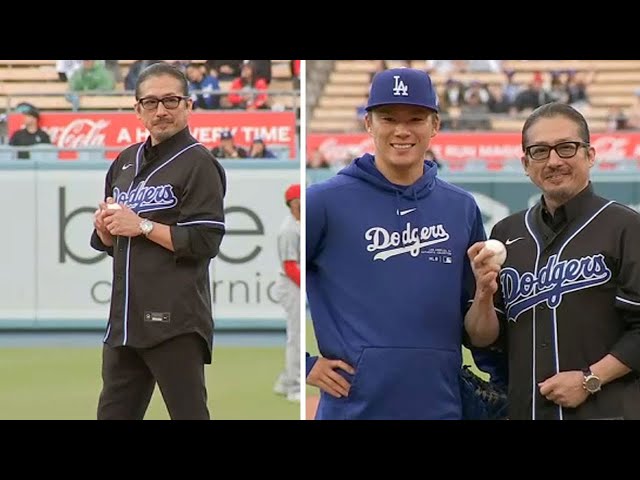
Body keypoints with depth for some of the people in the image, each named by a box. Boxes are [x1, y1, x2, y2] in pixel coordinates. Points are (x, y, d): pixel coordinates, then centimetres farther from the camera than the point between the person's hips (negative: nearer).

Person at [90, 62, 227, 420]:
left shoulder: (198, 163, -6)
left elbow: (206, 242, -15)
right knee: (113, 414, 11)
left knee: (189, 414, -5)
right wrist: (106, 225, -1)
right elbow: (106, 242, 22)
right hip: (125, 318, 8)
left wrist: (143, 226, -14)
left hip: (175, 320, -8)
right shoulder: (126, 162, 16)